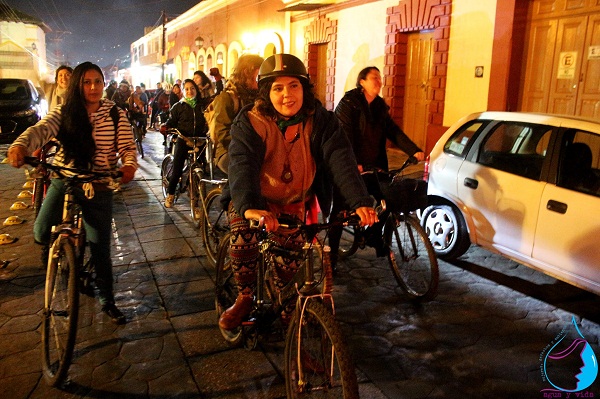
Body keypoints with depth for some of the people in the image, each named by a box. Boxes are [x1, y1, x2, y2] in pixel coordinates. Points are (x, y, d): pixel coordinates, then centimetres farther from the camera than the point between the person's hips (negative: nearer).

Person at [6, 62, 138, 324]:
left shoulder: (116, 115, -5)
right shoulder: (64, 113, -4)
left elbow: (127, 147, -10)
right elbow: (41, 129, -21)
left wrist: (129, 166, -33)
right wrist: (21, 145, -43)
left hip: (99, 185, -1)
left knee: (101, 246, 3)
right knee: (42, 233, -11)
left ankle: (106, 300, 20)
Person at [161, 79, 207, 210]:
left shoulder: (202, 105, 10)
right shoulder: (178, 107, 5)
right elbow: (171, 121, 2)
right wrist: (165, 127, -16)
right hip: (183, 141, -2)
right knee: (177, 171, -3)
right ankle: (170, 194, 19)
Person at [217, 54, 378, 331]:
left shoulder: (320, 121, -12)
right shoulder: (250, 123, -17)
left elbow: (340, 159, -25)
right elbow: (242, 164, -32)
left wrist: (360, 202, -41)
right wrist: (249, 206, -52)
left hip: (294, 205, 2)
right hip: (254, 201, -1)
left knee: (290, 266, -6)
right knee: (243, 243, -26)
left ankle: (288, 311, 25)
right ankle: (245, 297, 1)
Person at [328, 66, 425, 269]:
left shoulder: (380, 105, 11)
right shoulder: (348, 103, -9)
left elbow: (393, 131, 3)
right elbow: (344, 135, -18)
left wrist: (414, 150, -11)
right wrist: (353, 163, -30)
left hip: (374, 166, 6)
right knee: (341, 210, -2)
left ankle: (374, 235, 30)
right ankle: (332, 253, 10)